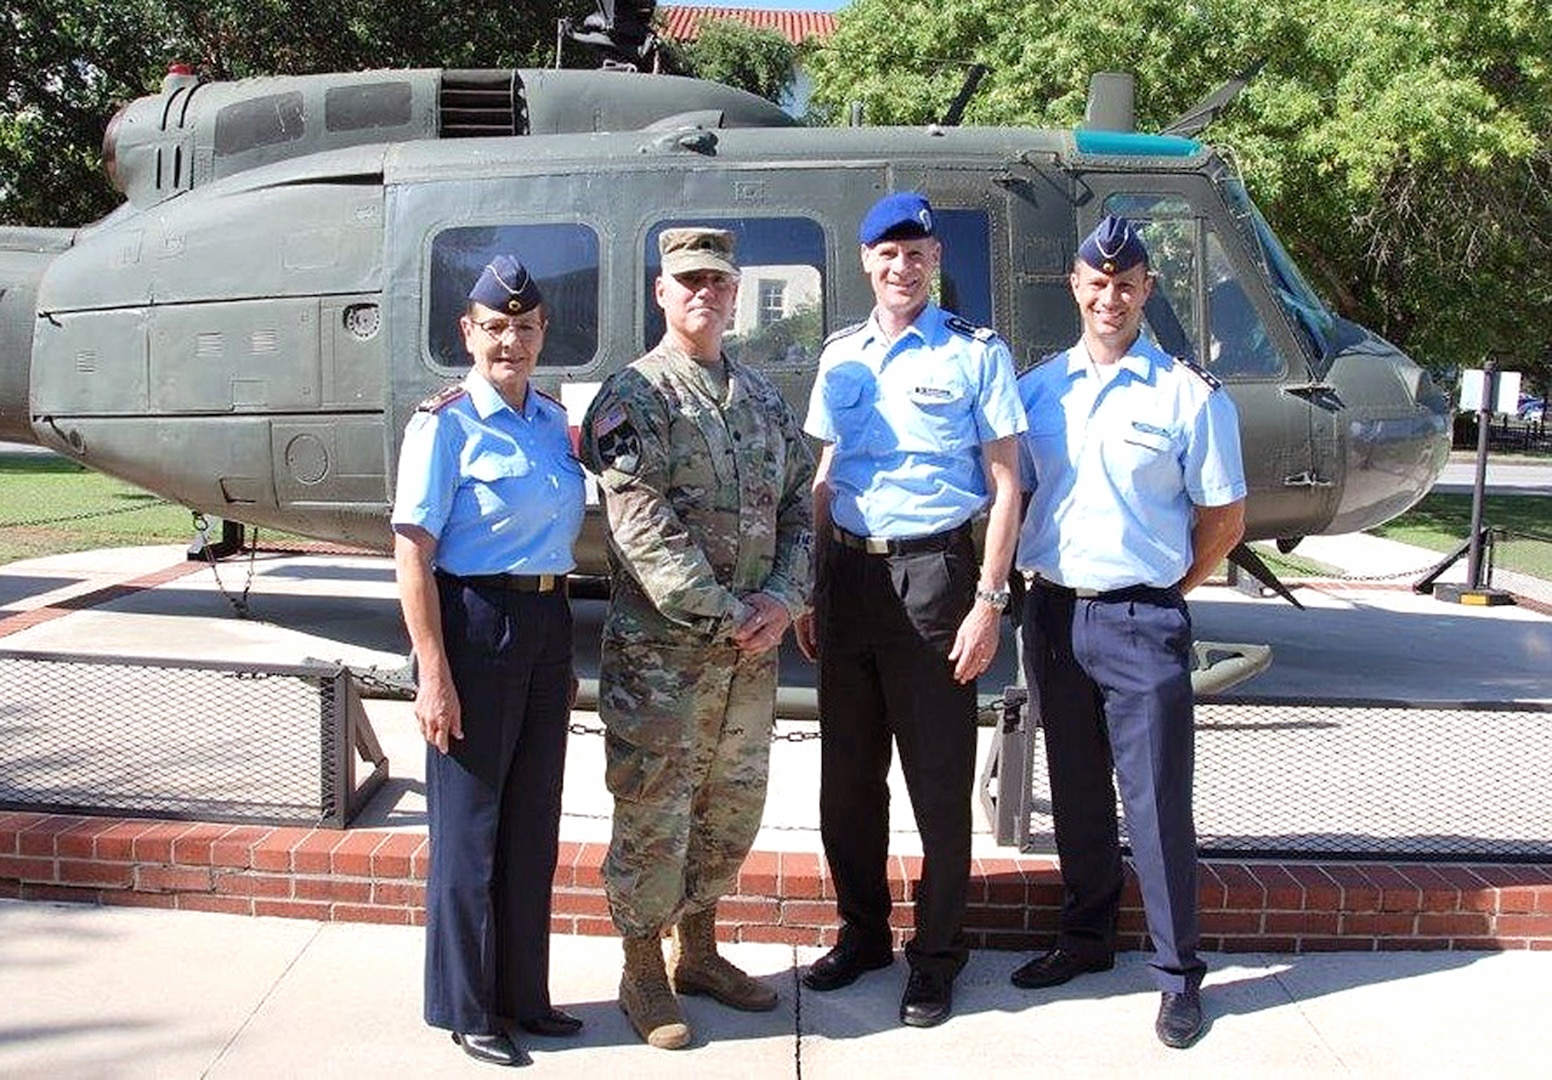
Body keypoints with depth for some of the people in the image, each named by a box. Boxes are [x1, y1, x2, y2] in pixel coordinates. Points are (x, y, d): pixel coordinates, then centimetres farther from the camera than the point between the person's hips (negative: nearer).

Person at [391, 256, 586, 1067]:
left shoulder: (553, 420, 10)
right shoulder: (446, 423, -10)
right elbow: (412, 553, -14)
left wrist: (565, 653, 16)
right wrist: (434, 675, -19)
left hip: (546, 622, 7)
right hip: (475, 622, -7)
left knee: (533, 819, 15)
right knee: (469, 824, 5)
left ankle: (522, 993, 30)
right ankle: (465, 1009, 20)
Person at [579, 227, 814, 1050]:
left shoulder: (763, 398, 14)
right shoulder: (633, 397, -7)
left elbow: (797, 504, 13)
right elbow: (644, 531, -16)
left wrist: (782, 599, -4)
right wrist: (726, 618, -18)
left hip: (751, 650, 7)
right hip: (660, 652, -6)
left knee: (732, 810, 17)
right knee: (653, 817, 2)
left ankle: (698, 950, 34)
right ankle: (644, 973, 19)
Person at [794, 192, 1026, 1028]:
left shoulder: (975, 354, -2)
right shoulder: (840, 356, 11)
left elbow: (1005, 484, -4)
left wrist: (989, 599, -12)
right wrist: (809, 588, 10)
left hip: (931, 570, -5)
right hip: (848, 571, 5)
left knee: (938, 778, 2)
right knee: (847, 772, 12)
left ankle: (936, 956, 16)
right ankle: (862, 934, 29)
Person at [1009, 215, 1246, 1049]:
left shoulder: (1190, 394, -3)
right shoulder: (1037, 387, 8)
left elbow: (1224, 518, 1)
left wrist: (1162, 592, 1)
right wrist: (1035, 581, 5)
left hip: (1140, 620, -4)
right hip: (1052, 612, 4)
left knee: (1156, 800, -1)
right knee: (1076, 792, 15)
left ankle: (1177, 974, 11)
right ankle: (1085, 938, 30)